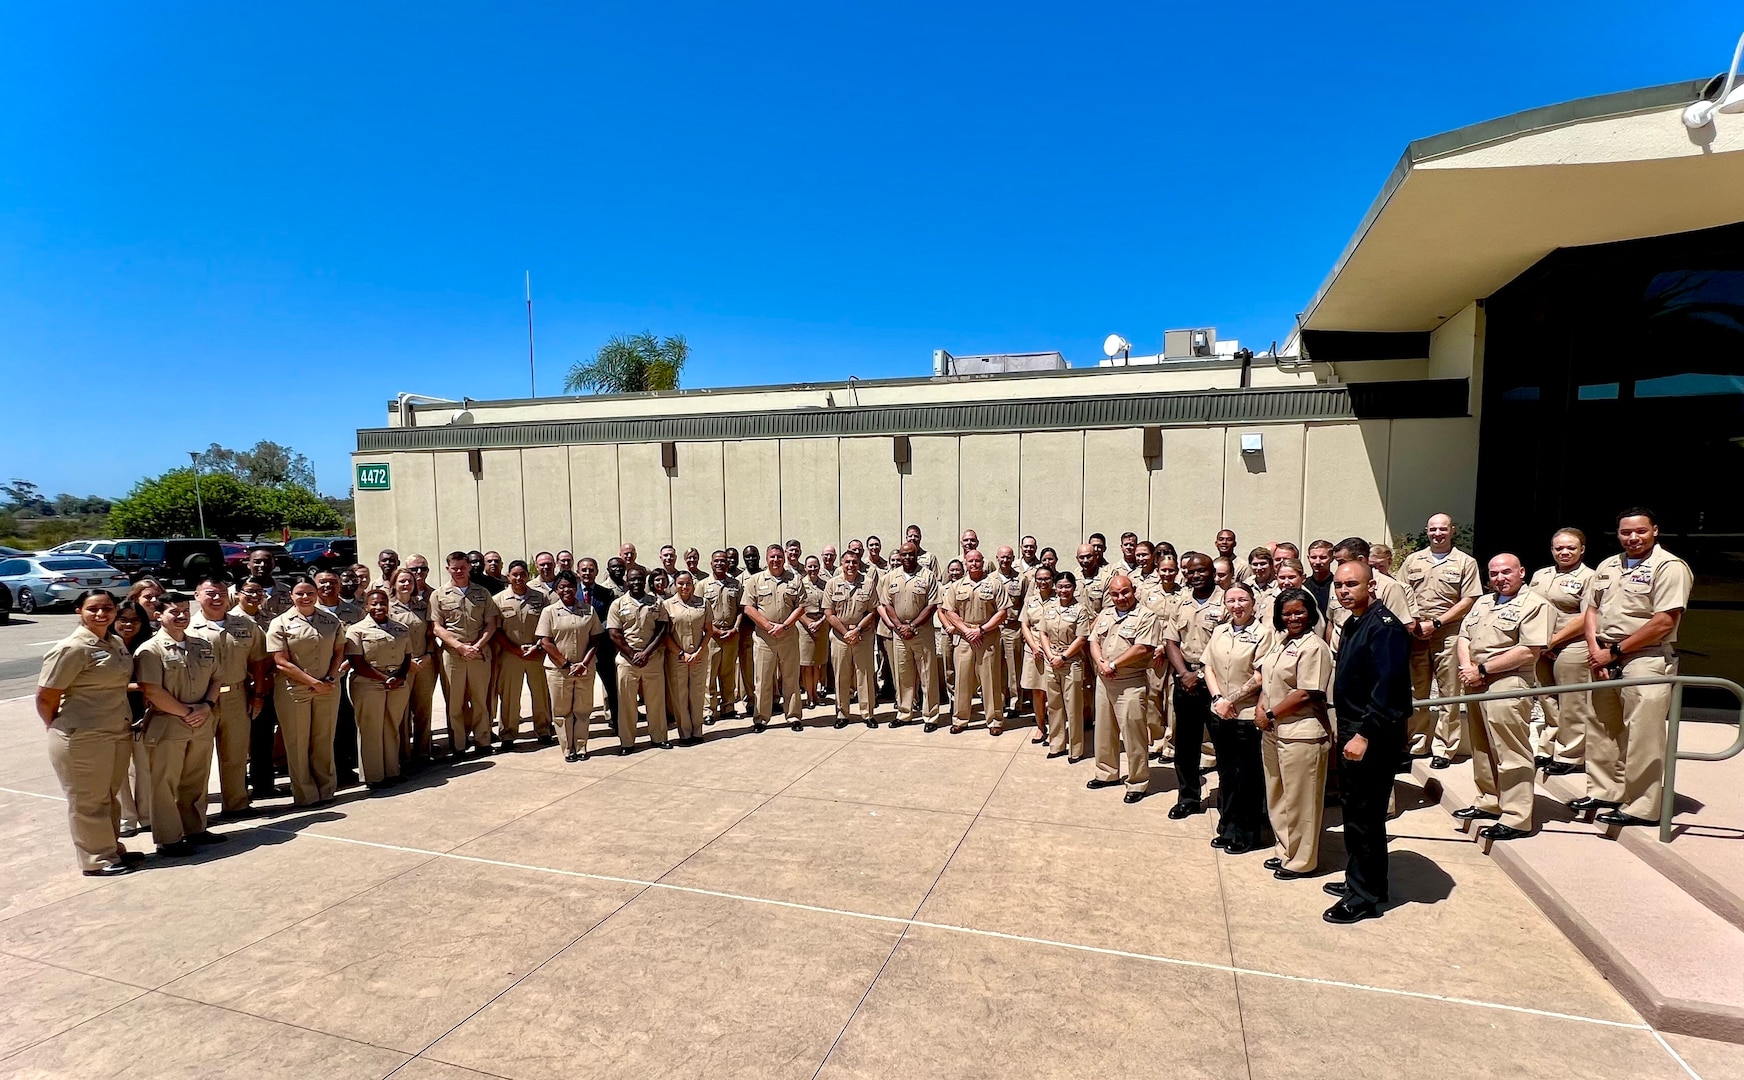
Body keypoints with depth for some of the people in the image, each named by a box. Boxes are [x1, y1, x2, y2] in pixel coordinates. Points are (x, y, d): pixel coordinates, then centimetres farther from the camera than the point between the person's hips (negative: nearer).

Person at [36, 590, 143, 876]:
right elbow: (45, 697, -14)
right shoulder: (72, 648, -16)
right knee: (88, 801, 6)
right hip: (82, 739, -7)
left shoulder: (116, 643, 8)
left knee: (110, 797, 18)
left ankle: (112, 849, 31)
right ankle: (97, 860, 17)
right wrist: (61, 729, -1)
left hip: (118, 734, 7)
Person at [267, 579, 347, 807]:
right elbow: (282, 662, -9)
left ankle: (326, 789, 22)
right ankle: (305, 794, 16)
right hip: (293, 691, -3)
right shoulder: (281, 623, -3)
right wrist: (313, 682, -12)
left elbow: (339, 652, 10)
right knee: (297, 743, 5)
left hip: (328, 690, 3)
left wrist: (331, 678, -7)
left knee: (324, 741, 10)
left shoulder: (331, 621, 7)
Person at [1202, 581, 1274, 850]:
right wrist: (1218, 698, -6)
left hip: (1248, 717, -5)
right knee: (1225, 774, 15)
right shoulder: (1219, 632, 9)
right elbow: (1209, 667, 8)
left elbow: (1260, 677, -14)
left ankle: (1246, 834, 19)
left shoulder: (1263, 633, -9)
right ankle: (1227, 828, 27)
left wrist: (1231, 699, -12)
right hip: (1220, 715, 6)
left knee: (1247, 777, 6)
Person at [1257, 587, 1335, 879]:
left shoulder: (1313, 647, -16)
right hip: (1273, 732, 9)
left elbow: (1306, 694, -20)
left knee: (1300, 800, 5)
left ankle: (1302, 860, 20)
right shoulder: (1281, 640, 11)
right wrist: (1260, 706, -2)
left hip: (1301, 735, -9)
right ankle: (1286, 850, 34)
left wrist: (1271, 714, -14)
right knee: (1278, 798, 19)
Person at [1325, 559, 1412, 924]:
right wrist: (1346, 728, 14)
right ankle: (1358, 880, 32)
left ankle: (1364, 897, 12)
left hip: (1374, 736, -9)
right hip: (1352, 730, 9)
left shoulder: (1384, 626, -18)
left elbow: (1388, 688, -24)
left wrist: (1365, 734, -25)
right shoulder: (1352, 624, 12)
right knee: (1353, 809, 18)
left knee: (1365, 815, 0)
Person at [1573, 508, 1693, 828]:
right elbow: (1591, 609, 15)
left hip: (1646, 660, -7)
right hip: (1605, 659, 7)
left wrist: (1614, 651, -13)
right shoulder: (1607, 566, 13)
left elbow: (1664, 622, -15)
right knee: (1602, 729, 14)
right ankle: (1603, 792, 25)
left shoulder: (1669, 567, -9)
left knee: (1641, 737, -3)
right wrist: (1595, 649, -1)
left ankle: (1640, 807, 6)